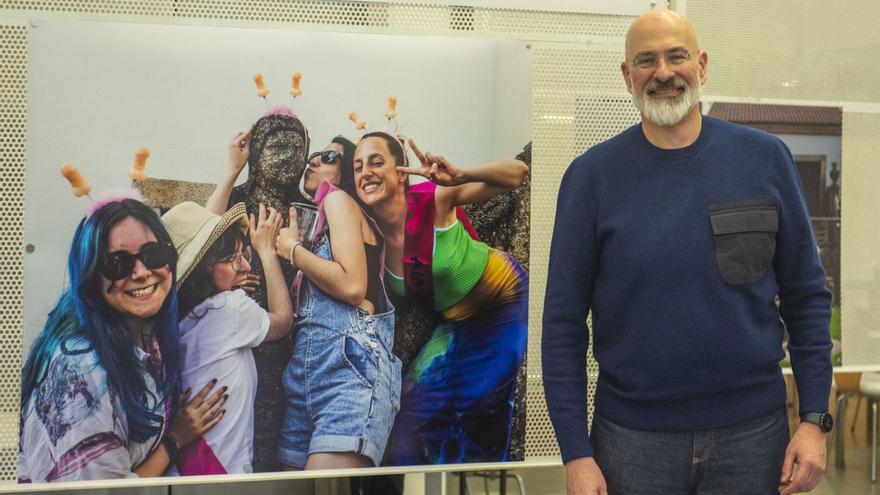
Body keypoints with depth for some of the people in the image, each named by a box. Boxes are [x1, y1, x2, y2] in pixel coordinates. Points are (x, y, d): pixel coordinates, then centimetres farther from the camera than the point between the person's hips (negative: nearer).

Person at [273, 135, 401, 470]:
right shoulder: (320, 220, 29)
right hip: (309, 369, 9)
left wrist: (293, 249, 1)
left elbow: (352, 286, -13)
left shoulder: (338, 199, 5)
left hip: (350, 361, -9)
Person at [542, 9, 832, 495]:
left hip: (752, 435, 1)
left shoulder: (764, 158, -1)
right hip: (632, 438, -1)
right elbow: (563, 322, -4)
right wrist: (576, 453, -8)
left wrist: (814, 418, -3)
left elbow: (807, 296, 3)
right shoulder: (592, 175, -5)